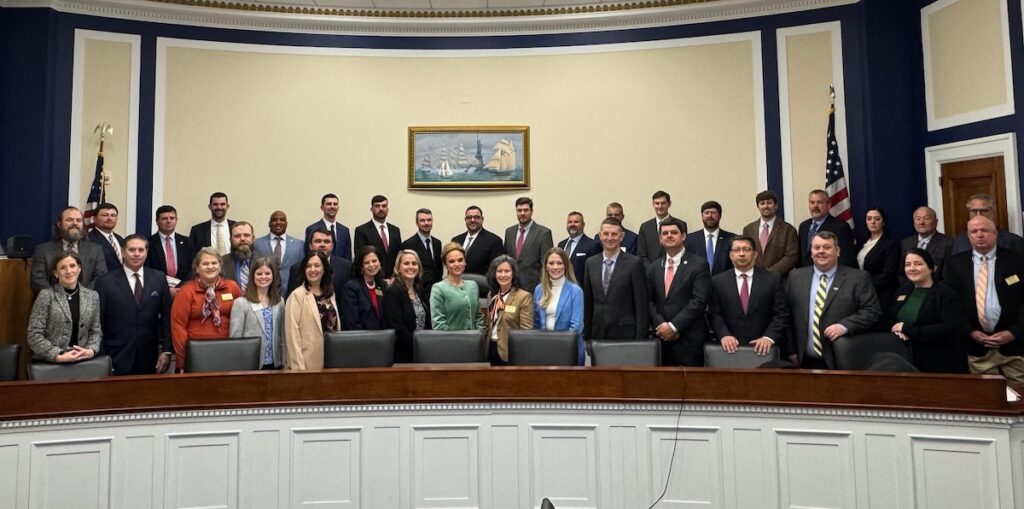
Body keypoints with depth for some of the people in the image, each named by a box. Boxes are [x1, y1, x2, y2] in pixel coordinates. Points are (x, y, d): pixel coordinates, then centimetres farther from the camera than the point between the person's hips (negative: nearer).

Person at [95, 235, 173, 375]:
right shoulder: (106, 281, -2)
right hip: (117, 359, -2)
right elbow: (98, 321, -1)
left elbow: (167, 316, 4)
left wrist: (167, 350, -1)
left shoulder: (159, 278, 4)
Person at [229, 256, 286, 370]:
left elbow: (282, 336, 11)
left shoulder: (279, 302, 8)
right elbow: (235, 338, -6)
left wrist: (284, 363, 7)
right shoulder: (241, 303, -5)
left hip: (275, 364, 4)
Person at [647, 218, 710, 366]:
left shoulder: (698, 264, -2)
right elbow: (650, 300, 7)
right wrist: (661, 325, -9)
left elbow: (699, 301, -10)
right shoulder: (653, 267, 13)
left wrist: (673, 326, -13)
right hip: (661, 337, 4)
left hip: (689, 339, -4)